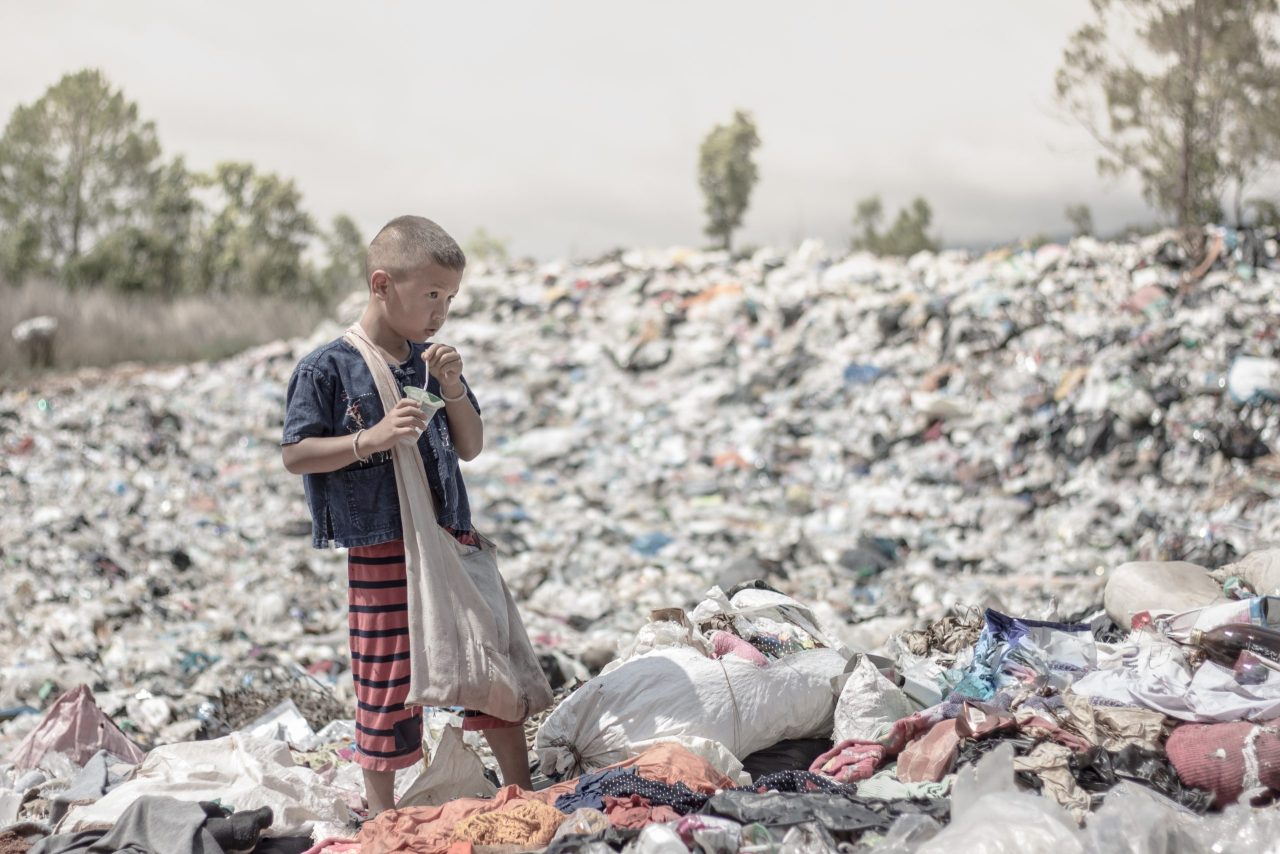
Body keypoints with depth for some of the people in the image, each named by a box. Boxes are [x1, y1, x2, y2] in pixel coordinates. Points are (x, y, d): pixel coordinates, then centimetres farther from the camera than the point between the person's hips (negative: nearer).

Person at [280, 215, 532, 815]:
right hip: (380, 547, -5)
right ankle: (380, 812, 19)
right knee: (389, 677, 3)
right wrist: (370, 438, -22)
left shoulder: (431, 361, 9)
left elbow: (470, 447, 11)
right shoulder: (327, 367, -8)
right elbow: (295, 455, -10)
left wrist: (452, 387, -5)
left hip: (451, 537, 6)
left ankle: (521, 791, 23)